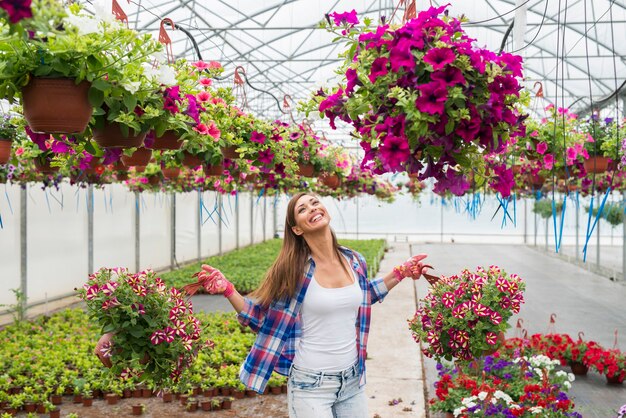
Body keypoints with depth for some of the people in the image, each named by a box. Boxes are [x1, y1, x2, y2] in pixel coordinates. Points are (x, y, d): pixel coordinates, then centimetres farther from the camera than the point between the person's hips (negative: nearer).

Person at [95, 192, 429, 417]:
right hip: (311, 383, -4)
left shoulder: (355, 262, -1)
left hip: (353, 380, 5)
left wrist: (399, 274, 16)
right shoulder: (293, 270, -14)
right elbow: (261, 318, -7)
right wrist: (227, 290, -21)